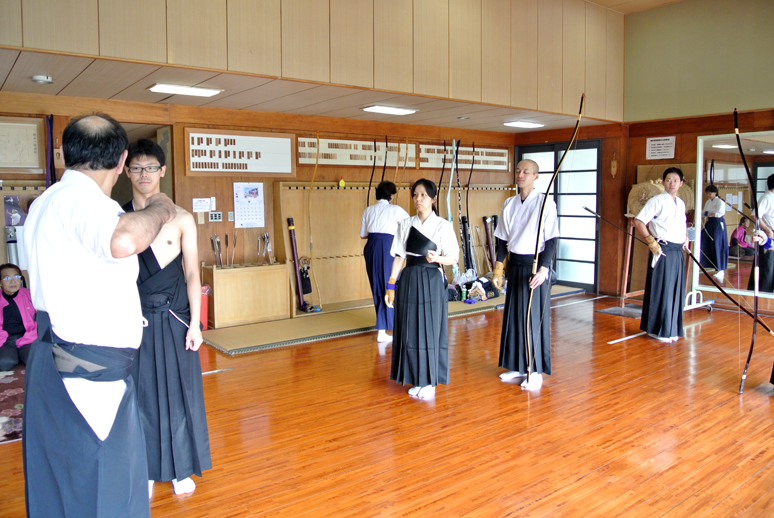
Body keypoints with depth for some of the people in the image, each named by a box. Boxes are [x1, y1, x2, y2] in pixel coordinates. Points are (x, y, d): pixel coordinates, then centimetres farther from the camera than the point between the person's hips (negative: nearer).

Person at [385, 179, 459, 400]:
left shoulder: (442, 225, -3)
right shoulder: (405, 224, 7)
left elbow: (453, 258, -3)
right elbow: (399, 256, 8)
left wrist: (437, 258, -23)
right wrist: (391, 285, 4)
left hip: (431, 282, -4)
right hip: (409, 280, 4)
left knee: (429, 330, 1)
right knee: (409, 330, 7)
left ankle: (429, 382, 15)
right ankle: (417, 380, 21)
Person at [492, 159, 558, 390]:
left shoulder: (545, 203, -9)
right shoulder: (509, 203, 8)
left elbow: (551, 240, -11)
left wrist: (543, 269, -19)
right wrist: (498, 269, 7)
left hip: (535, 264, -5)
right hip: (514, 265, 6)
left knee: (535, 317, 0)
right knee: (513, 316, 11)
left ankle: (535, 371, 13)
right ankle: (518, 366, 25)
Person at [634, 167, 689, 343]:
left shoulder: (681, 204, 15)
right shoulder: (657, 201, -7)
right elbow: (638, 221, -12)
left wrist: (686, 237, 13)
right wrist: (651, 241, -17)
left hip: (678, 252, 7)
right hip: (663, 251, -7)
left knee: (676, 291, 10)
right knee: (661, 290, -4)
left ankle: (671, 330, 20)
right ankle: (657, 330, 6)